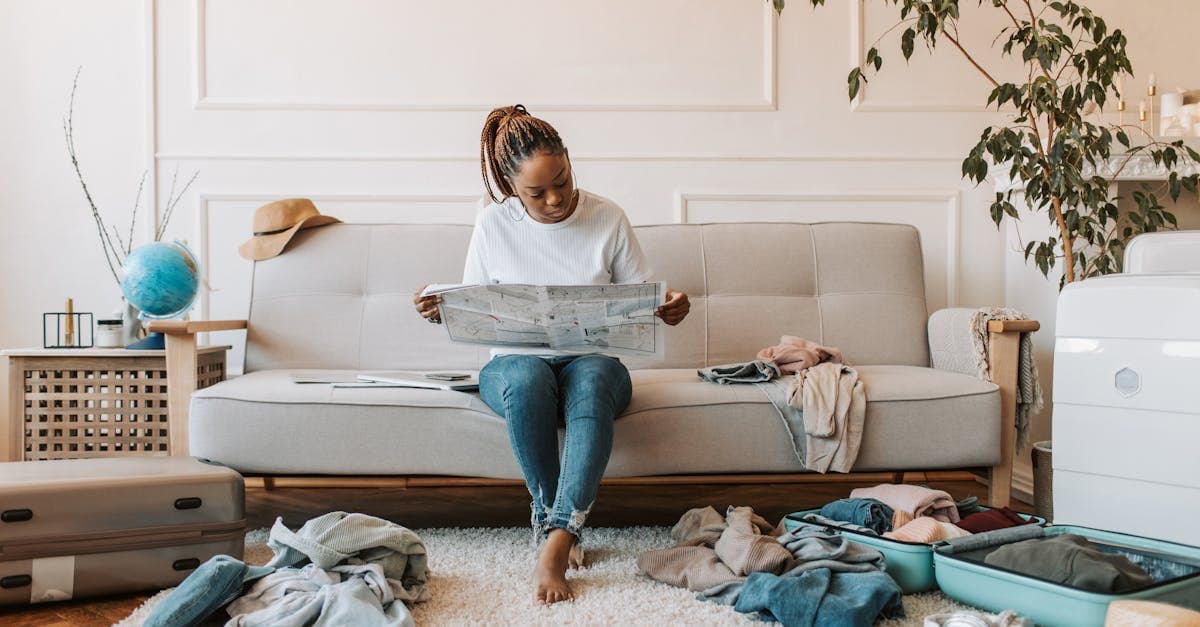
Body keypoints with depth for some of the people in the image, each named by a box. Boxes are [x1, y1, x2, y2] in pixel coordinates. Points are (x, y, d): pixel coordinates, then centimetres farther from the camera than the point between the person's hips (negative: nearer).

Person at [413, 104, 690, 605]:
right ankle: (564, 523, -23)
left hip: (592, 360, 0)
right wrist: (438, 312, -16)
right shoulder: (493, 225, 0)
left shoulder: (607, 219, 0)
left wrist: (670, 307, -19)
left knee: (593, 377, -38)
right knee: (526, 381, -38)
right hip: (516, 361, 0)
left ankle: (555, 538, -42)